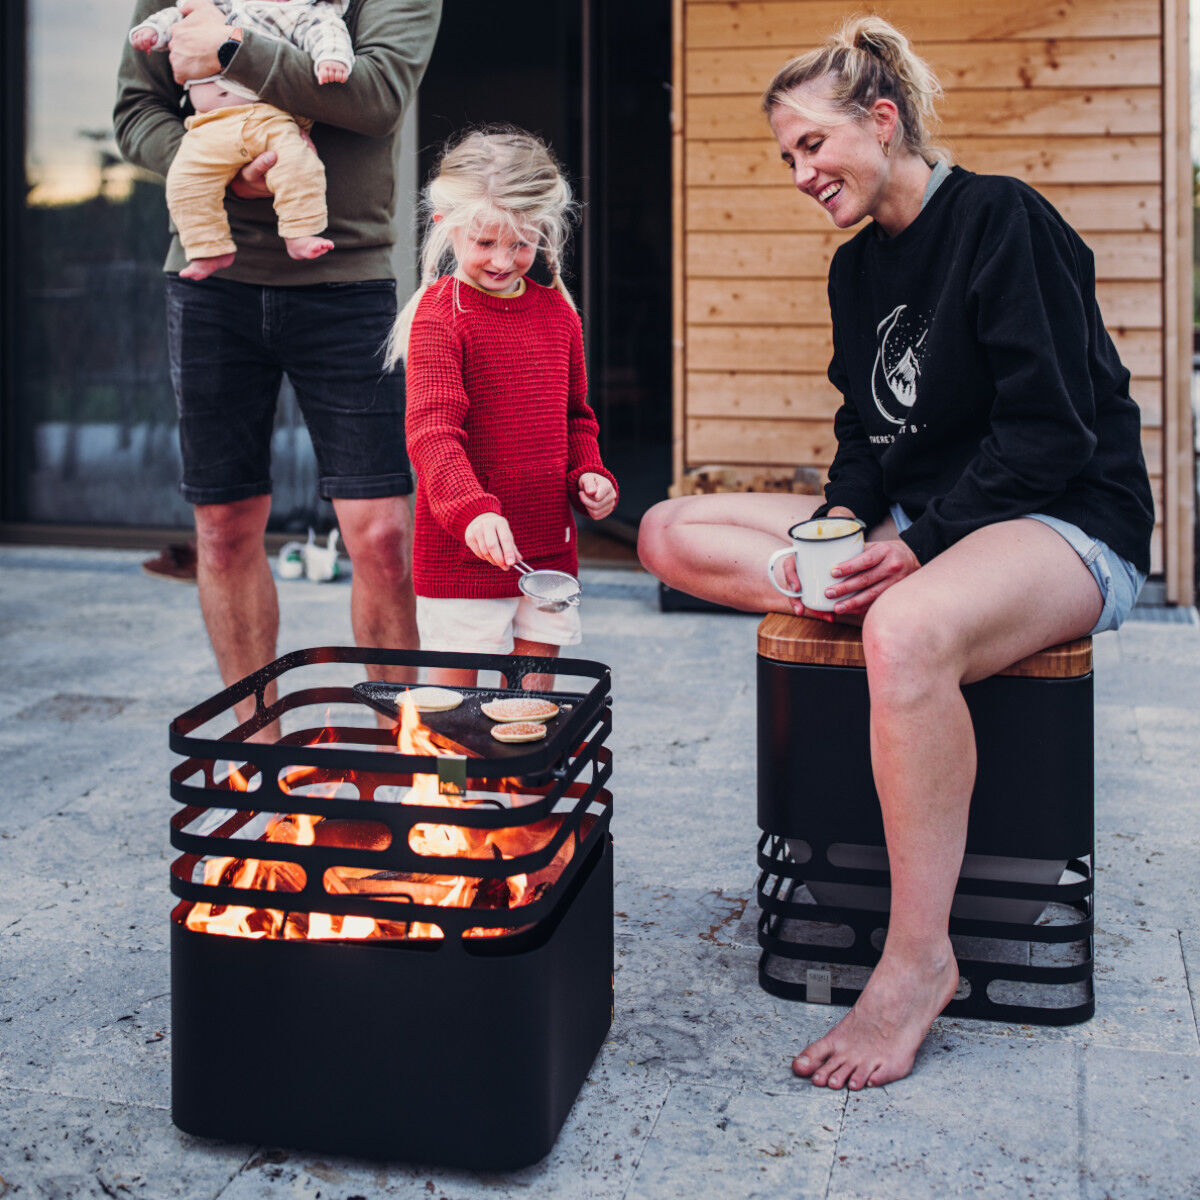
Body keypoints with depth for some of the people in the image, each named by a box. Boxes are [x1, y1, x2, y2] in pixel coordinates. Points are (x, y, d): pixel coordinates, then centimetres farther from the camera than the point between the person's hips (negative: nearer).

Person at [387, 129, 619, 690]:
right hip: (460, 550, -5)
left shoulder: (557, 312, 9)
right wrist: (471, 510, -34)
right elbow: (432, 432, -20)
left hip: (548, 543, 5)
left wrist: (589, 474, 3)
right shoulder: (440, 317, -10)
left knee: (534, 688, 12)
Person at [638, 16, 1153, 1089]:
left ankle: (920, 959, -28)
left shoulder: (1003, 219, -10)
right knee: (673, 534, -5)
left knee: (907, 633, -42)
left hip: (1067, 525, -8)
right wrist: (847, 521, -5)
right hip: (915, 524, 8)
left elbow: (1052, 433, -16)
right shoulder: (859, 267, 13)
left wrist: (917, 546, -22)